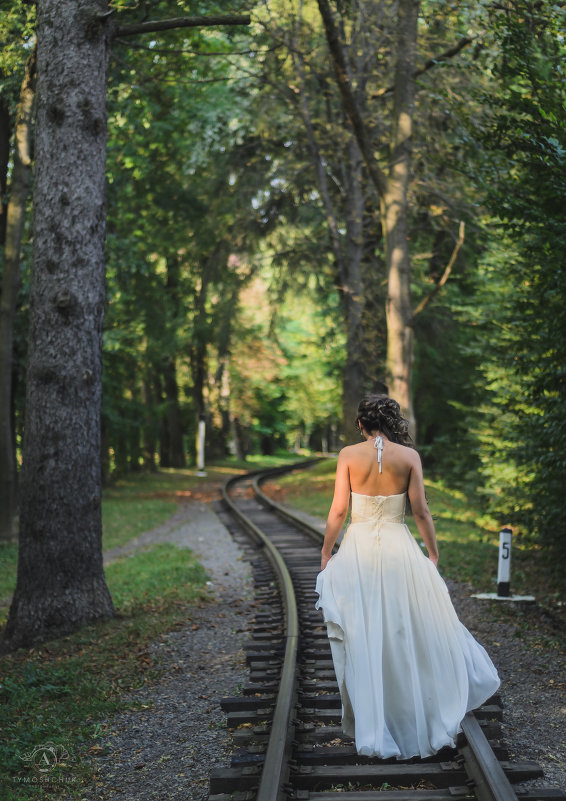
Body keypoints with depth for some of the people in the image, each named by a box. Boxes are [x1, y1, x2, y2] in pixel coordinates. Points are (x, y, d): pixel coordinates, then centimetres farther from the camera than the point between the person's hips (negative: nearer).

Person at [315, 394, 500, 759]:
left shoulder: (349, 454, -4)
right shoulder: (409, 455, -3)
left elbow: (338, 510, -4)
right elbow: (421, 512, -3)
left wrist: (326, 554, 6)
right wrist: (433, 555, 7)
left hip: (358, 549, 0)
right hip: (399, 549, 0)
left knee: (364, 638, 7)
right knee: (409, 633, 12)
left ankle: (370, 726, 12)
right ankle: (422, 719, 19)